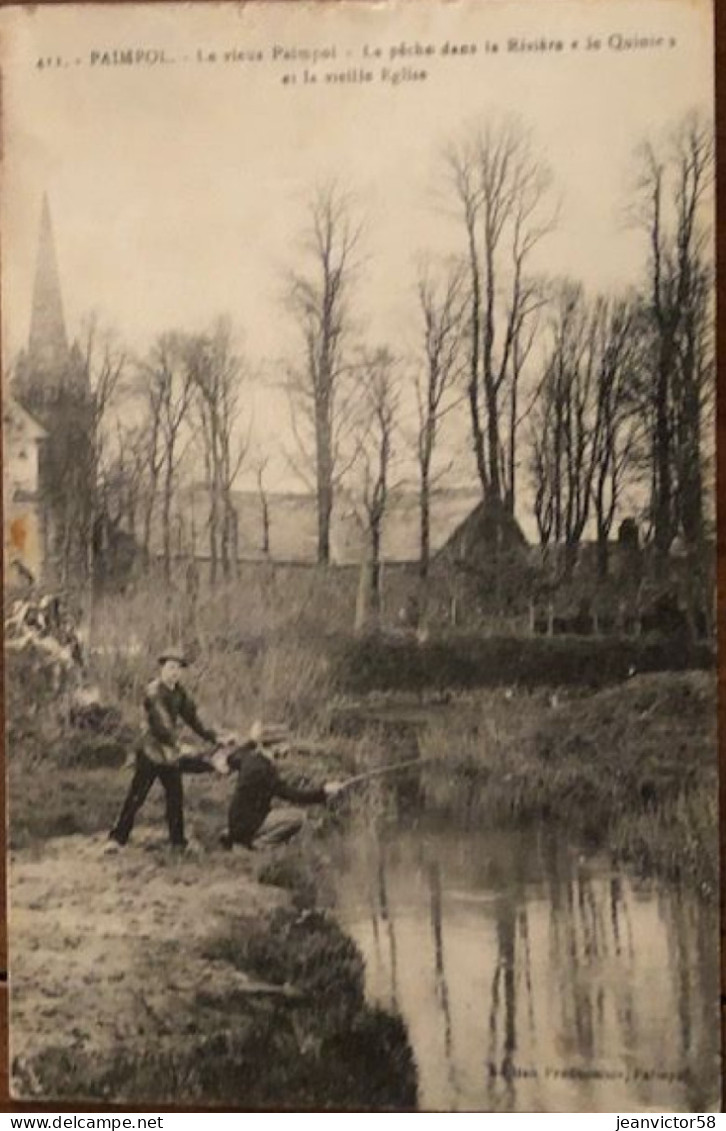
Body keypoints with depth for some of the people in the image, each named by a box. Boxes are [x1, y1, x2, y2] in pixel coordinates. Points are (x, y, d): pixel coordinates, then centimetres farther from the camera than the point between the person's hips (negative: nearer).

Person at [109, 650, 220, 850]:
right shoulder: (154, 692, -18)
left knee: (176, 796, 8)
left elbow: (192, 717, 8)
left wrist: (213, 736, -1)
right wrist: (179, 746, -34)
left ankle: (177, 839, 18)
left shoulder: (179, 692, 6)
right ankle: (117, 837, 8)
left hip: (170, 752, 7)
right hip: (150, 752, -7)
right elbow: (160, 724, -26)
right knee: (136, 796, -2)